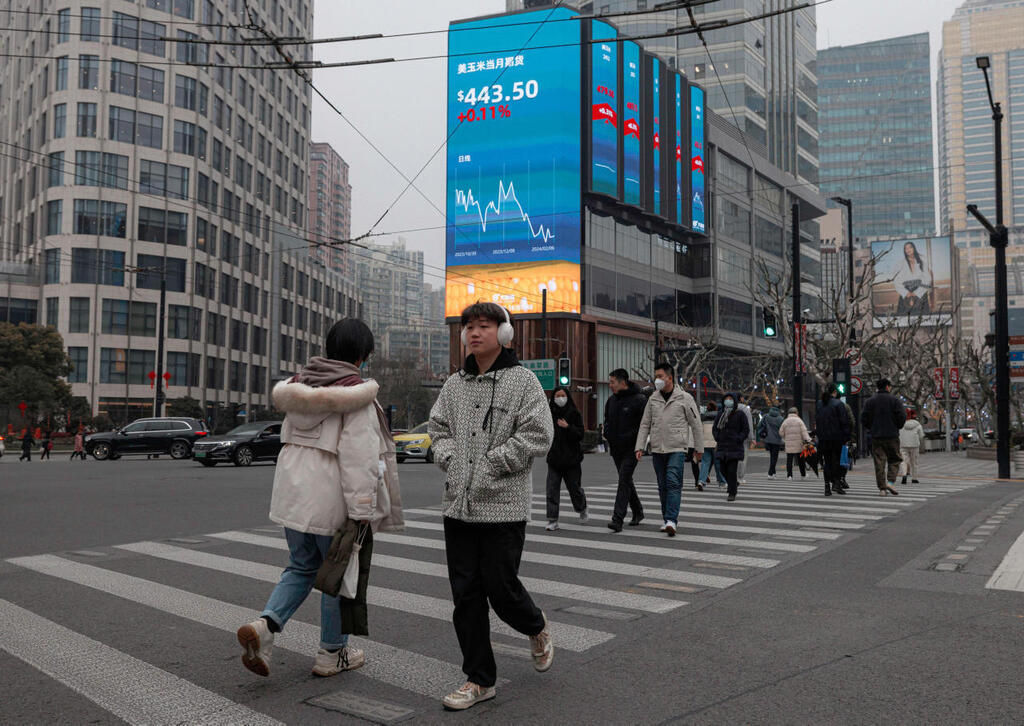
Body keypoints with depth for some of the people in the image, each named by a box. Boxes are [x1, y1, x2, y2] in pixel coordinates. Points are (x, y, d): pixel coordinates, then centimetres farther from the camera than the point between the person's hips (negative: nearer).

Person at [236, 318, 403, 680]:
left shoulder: (301, 383, 8)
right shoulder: (355, 393, -15)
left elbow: (290, 438, 14)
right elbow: (359, 455, -21)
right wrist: (362, 512, -20)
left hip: (293, 491, 7)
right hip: (332, 498, -7)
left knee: (302, 567, 21)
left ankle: (264, 624, 0)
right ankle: (332, 653, 23)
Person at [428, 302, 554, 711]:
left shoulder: (522, 380, -4)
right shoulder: (454, 384, 12)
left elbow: (538, 435, -11)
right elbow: (438, 427, 19)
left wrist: (490, 463, -13)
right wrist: (450, 458, 0)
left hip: (504, 506, -5)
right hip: (459, 505, 5)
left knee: (501, 588, 0)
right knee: (466, 593, 6)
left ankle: (536, 629, 35)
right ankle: (479, 680, 20)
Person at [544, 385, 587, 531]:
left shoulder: (575, 413, -3)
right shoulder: (550, 413, 5)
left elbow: (580, 435, -9)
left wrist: (568, 427, -23)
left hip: (571, 458, -2)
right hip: (554, 457, 2)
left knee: (574, 487, 8)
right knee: (552, 489, -6)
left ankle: (582, 510, 37)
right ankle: (552, 520, -3)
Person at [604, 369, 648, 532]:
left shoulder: (639, 399, -9)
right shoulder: (611, 400, 12)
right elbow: (607, 420, 24)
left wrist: (631, 437, -18)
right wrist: (607, 435, 6)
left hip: (631, 449, -7)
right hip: (616, 448, 7)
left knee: (624, 481, -14)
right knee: (626, 481, 15)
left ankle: (617, 519, -17)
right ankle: (637, 512, 31)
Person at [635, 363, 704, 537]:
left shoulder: (684, 398, -2)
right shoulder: (653, 399, 8)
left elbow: (696, 424, 2)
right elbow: (645, 424, 10)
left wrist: (699, 448, 4)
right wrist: (640, 447, 2)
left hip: (677, 449, -4)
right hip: (657, 449, 4)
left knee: (673, 483, -16)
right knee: (662, 486, 9)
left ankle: (671, 520, -21)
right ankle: (667, 519, 19)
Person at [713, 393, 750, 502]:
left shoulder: (740, 414, -1)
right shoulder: (720, 414, 11)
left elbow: (746, 429, 0)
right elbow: (715, 428, 19)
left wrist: (739, 439, -11)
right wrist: (717, 438, 3)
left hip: (735, 447, -5)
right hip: (722, 446, 5)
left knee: (732, 470, -8)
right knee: (724, 470, 5)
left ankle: (732, 493, -1)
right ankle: (734, 484, 31)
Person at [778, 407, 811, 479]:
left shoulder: (785, 421, 4)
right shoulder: (799, 420, -2)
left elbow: (781, 433, 6)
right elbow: (804, 431, -11)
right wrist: (807, 440, -16)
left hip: (789, 444, 1)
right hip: (799, 444, -1)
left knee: (789, 460, 1)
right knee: (801, 460, 11)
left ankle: (789, 475, -5)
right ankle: (803, 475, 21)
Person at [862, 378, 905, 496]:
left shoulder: (870, 401, 6)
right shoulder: (894, 400, -2)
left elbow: (864, 417, 2)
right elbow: (902, 416, -8)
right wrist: (897, 427, 9)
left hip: (876, 436, 2)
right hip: (892, 436, -2)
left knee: (879, 462, 2)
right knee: (894, 460, 10)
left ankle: (882, 488, 0)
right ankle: (890, 482, -8)